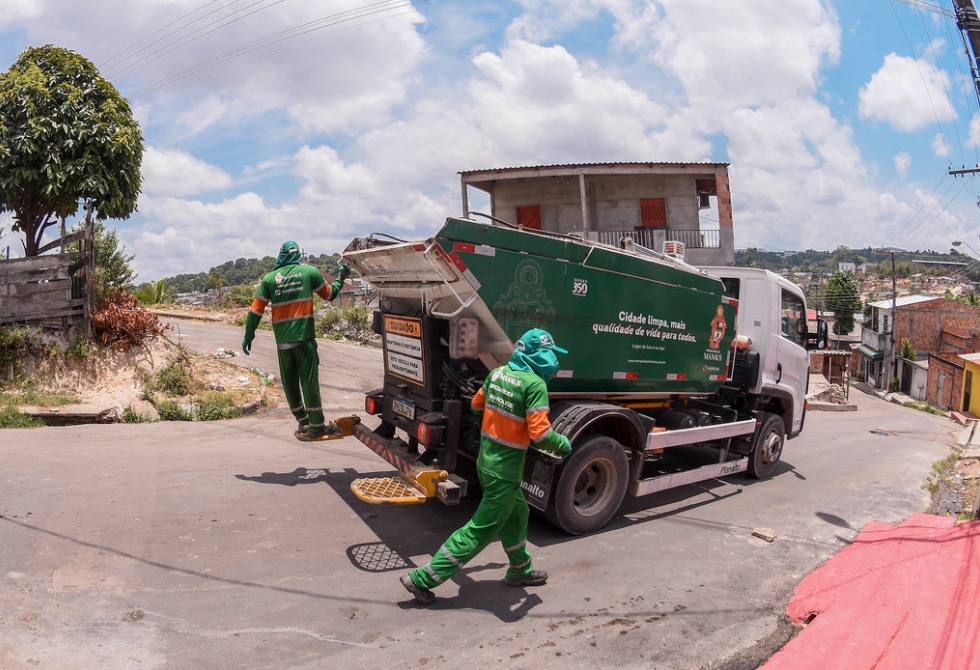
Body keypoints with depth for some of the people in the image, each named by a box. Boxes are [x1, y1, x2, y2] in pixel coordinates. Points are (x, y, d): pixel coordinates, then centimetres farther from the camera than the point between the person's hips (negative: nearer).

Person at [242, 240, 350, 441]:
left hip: (282, 340, 2)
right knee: (309, 381, 0)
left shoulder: (269, 278, 5)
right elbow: (328, 294, 14)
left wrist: (248, 336, 14)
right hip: (304, 337, -2)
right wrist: (341, 278, 30)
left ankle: (303, 422, 21)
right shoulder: (309, 272, 1)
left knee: (289, 383, 12)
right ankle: (316, 427, 2)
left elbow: (256, 310, 5)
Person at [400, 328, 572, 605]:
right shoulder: (535, 384, -21)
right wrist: (562, 443, -5)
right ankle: (422, 579, 10)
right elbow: (540, 434, -25)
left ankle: (520, 570, 44)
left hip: (486, 460, 8)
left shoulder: (498, 373, 0)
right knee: (481, 531, 5)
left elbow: (477, 404, 16)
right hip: (505, 471, -8)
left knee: (517, 513, 26)